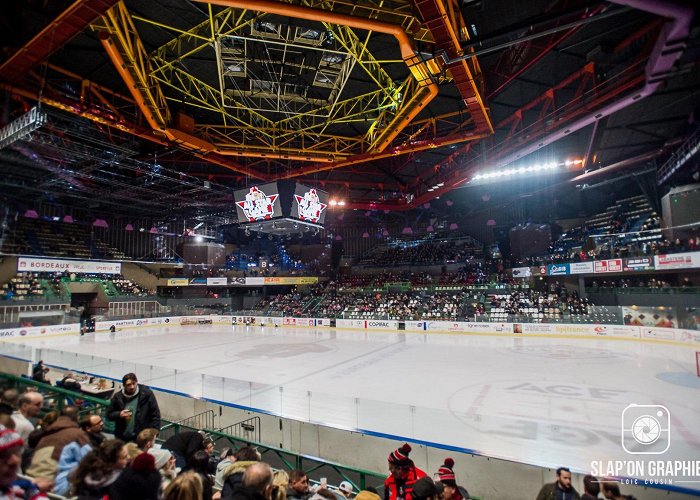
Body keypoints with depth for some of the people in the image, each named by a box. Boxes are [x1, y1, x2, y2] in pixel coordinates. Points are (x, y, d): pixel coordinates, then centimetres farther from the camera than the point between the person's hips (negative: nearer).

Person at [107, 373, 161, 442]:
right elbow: (109, 414, 8)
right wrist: (119, 414, -13)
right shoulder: (118, 396, -3)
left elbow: (155, 415, -8)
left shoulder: (147, 394, -11)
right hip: (122, 438, 3)